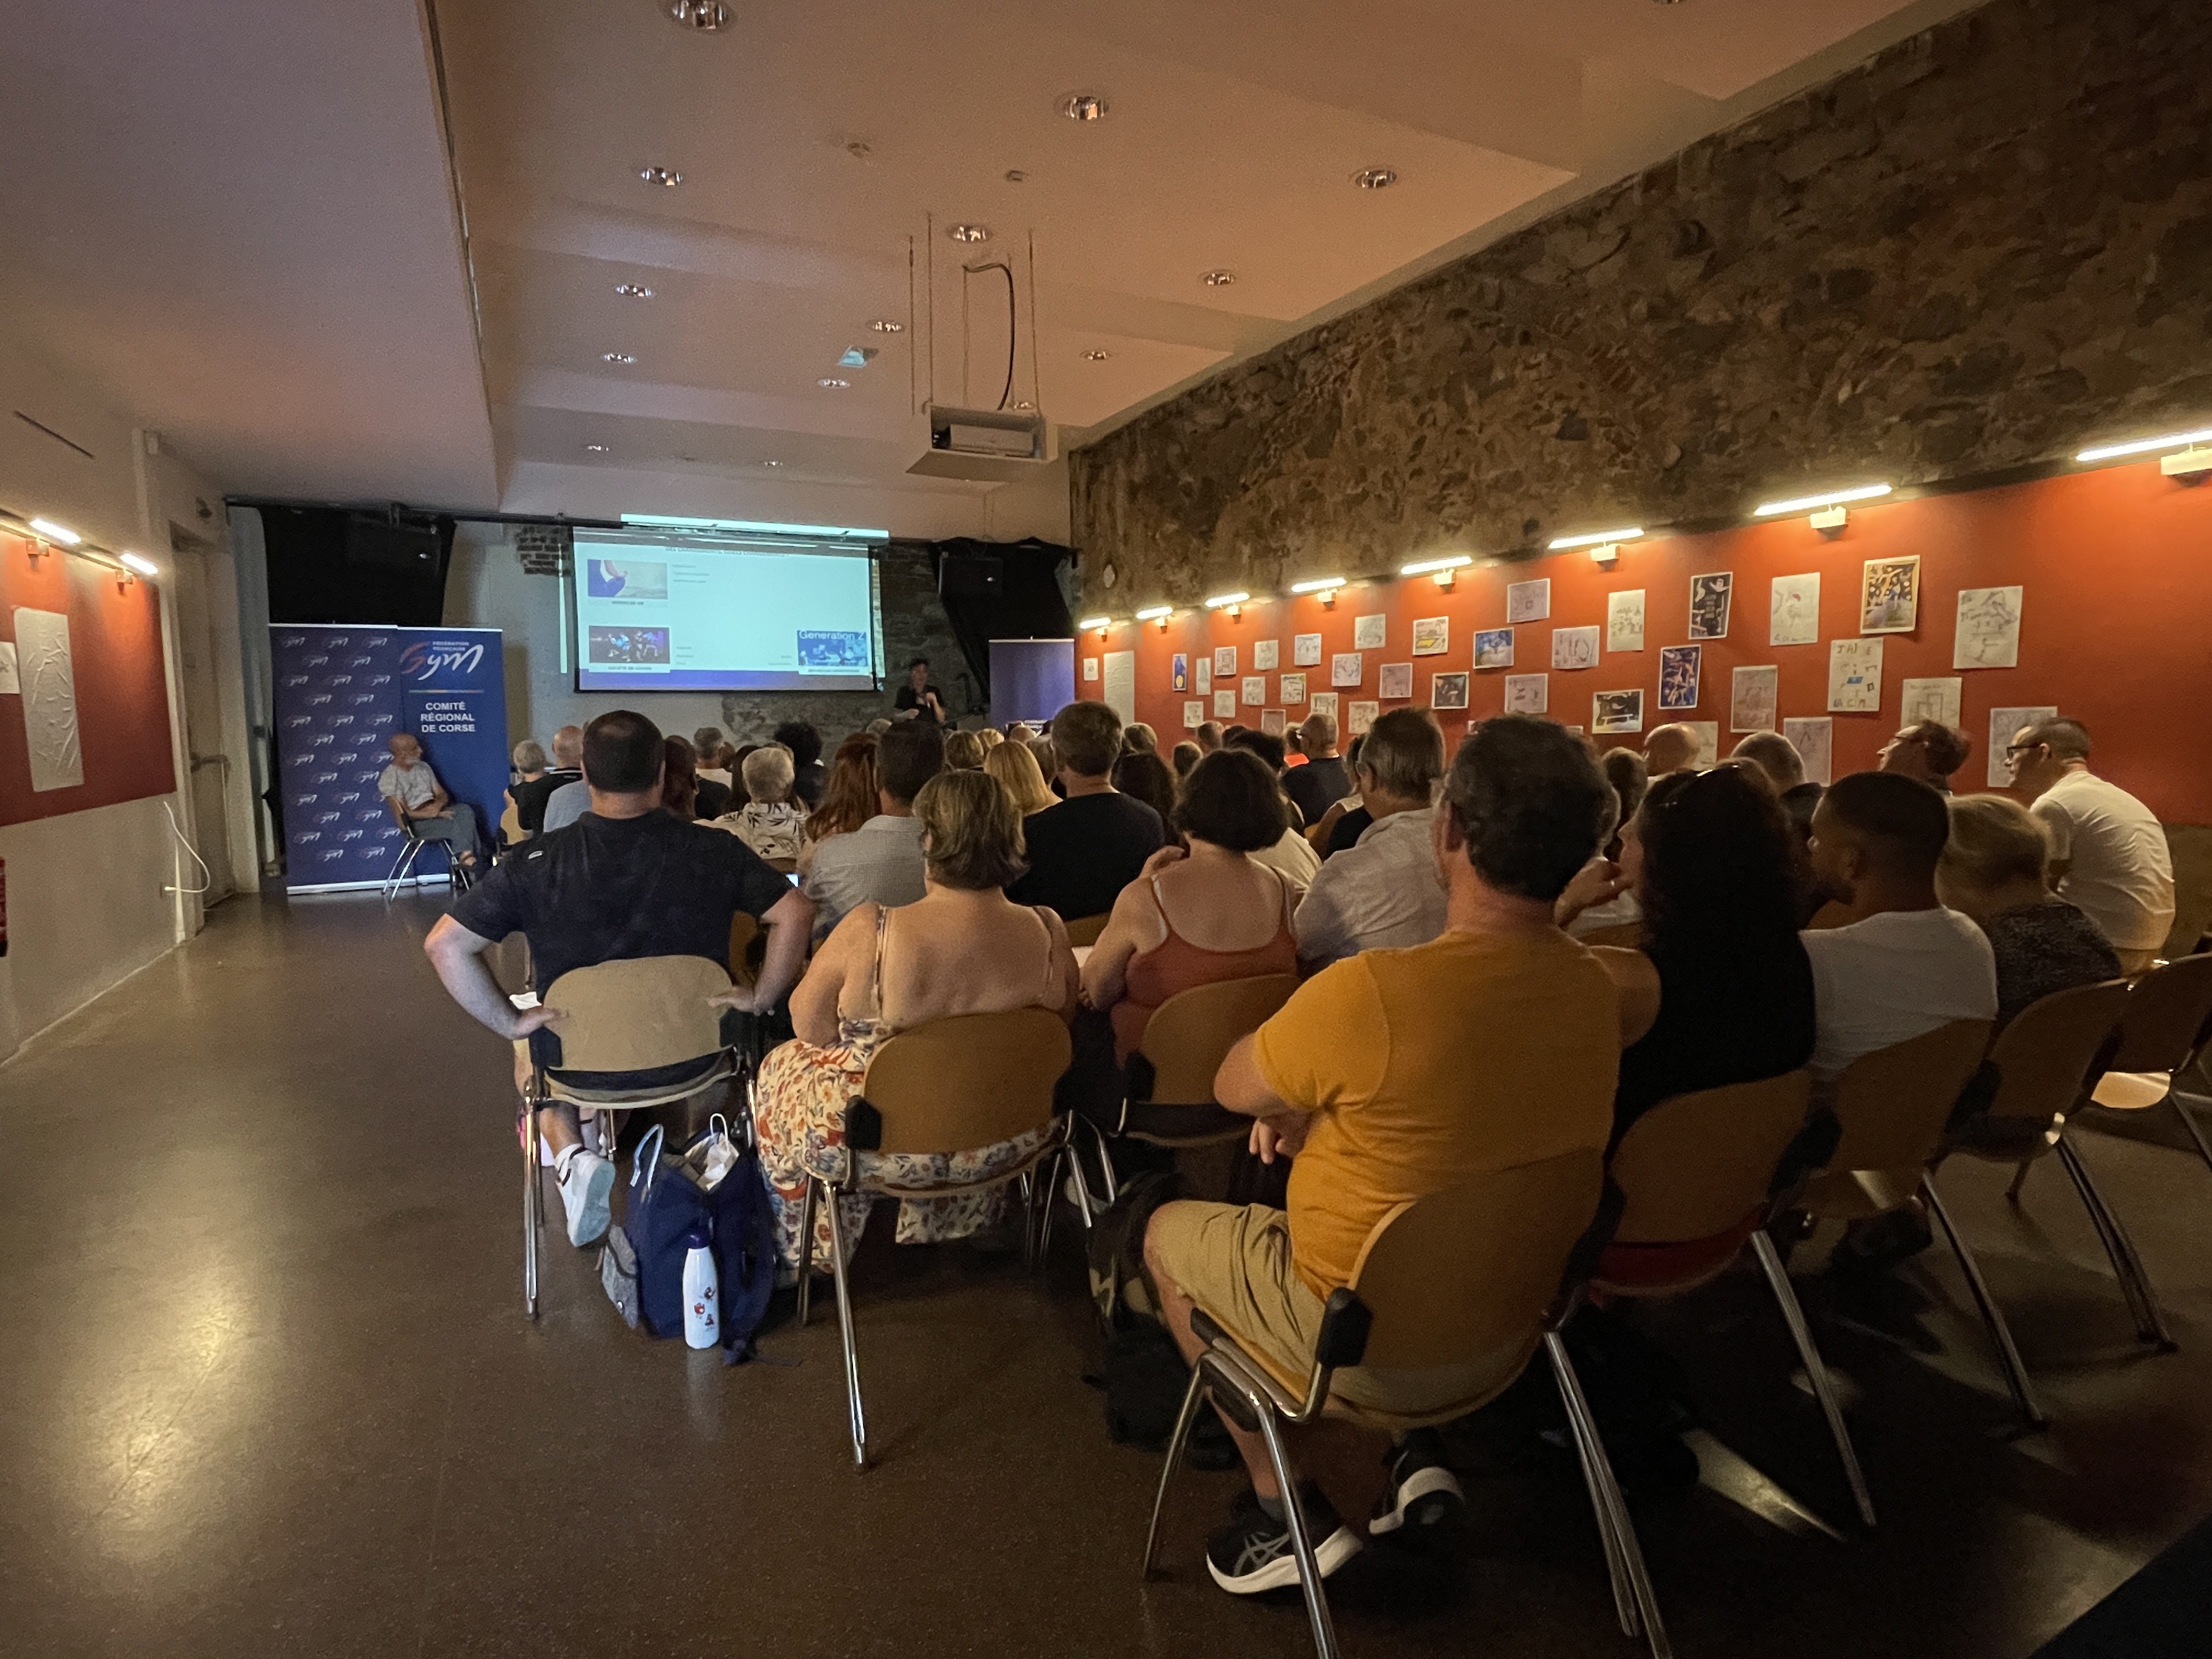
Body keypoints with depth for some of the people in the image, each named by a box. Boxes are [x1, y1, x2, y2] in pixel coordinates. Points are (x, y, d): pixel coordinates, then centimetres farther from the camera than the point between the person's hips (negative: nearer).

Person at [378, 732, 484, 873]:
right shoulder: (389, 778, -8)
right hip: (416, 823, -6)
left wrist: (437, 806, -12)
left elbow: (442, 795, 13)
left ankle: (467, 857, -31)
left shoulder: (423, 767, 13)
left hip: (434, 812, 6)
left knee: (465, 810, -25)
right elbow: (403, 814, -13)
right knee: (455, 823, -31)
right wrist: (435, 814, -20)